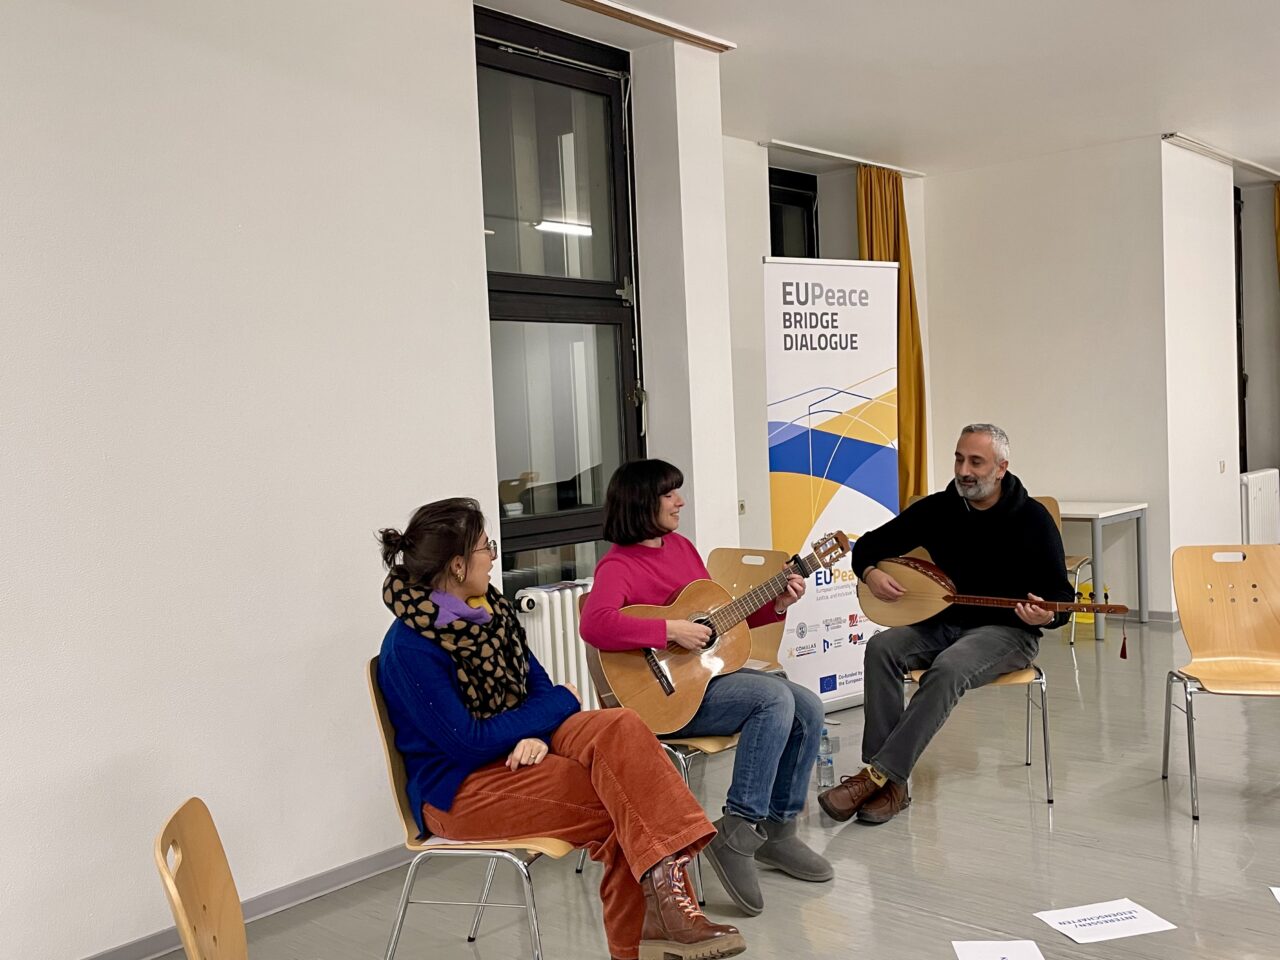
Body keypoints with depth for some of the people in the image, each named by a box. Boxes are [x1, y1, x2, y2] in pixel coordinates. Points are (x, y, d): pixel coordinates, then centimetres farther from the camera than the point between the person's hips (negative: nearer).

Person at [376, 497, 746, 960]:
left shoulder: (488, 606, 4)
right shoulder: (410, 648, -20)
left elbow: (537, 684, 9)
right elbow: (469, 743, -21)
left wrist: (538, 735, -16)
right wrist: (562, 702, -11)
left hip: (519, 748, 7)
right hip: (460, 788, -7)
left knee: (619, 729, -21)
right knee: (621, 800, -22)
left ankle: (663, 899, -24)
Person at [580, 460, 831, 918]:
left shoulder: (681, 546, 13)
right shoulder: (618, 565, -13)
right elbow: (594, 625, -33)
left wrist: (777, 604, 5)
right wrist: (672, 630, -29)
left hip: (710, 670, 9)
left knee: (809, 708, -4)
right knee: (775, 699, -26)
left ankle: (776, 828, 7)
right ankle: (737, 832, -21)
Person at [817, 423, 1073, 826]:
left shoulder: (1032, 519, -5)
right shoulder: (936, 509, 5)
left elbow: (1061, 596, -4)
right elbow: (868, 545, 13)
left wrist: (1045, 615, -28)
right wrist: (870, 572, -10)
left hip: (1006, 630, -4)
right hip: (942, 623, 4)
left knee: (949, 668, -36)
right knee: (882, 647, -26)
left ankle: (875, 775, -35)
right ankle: (891, 785, -29)